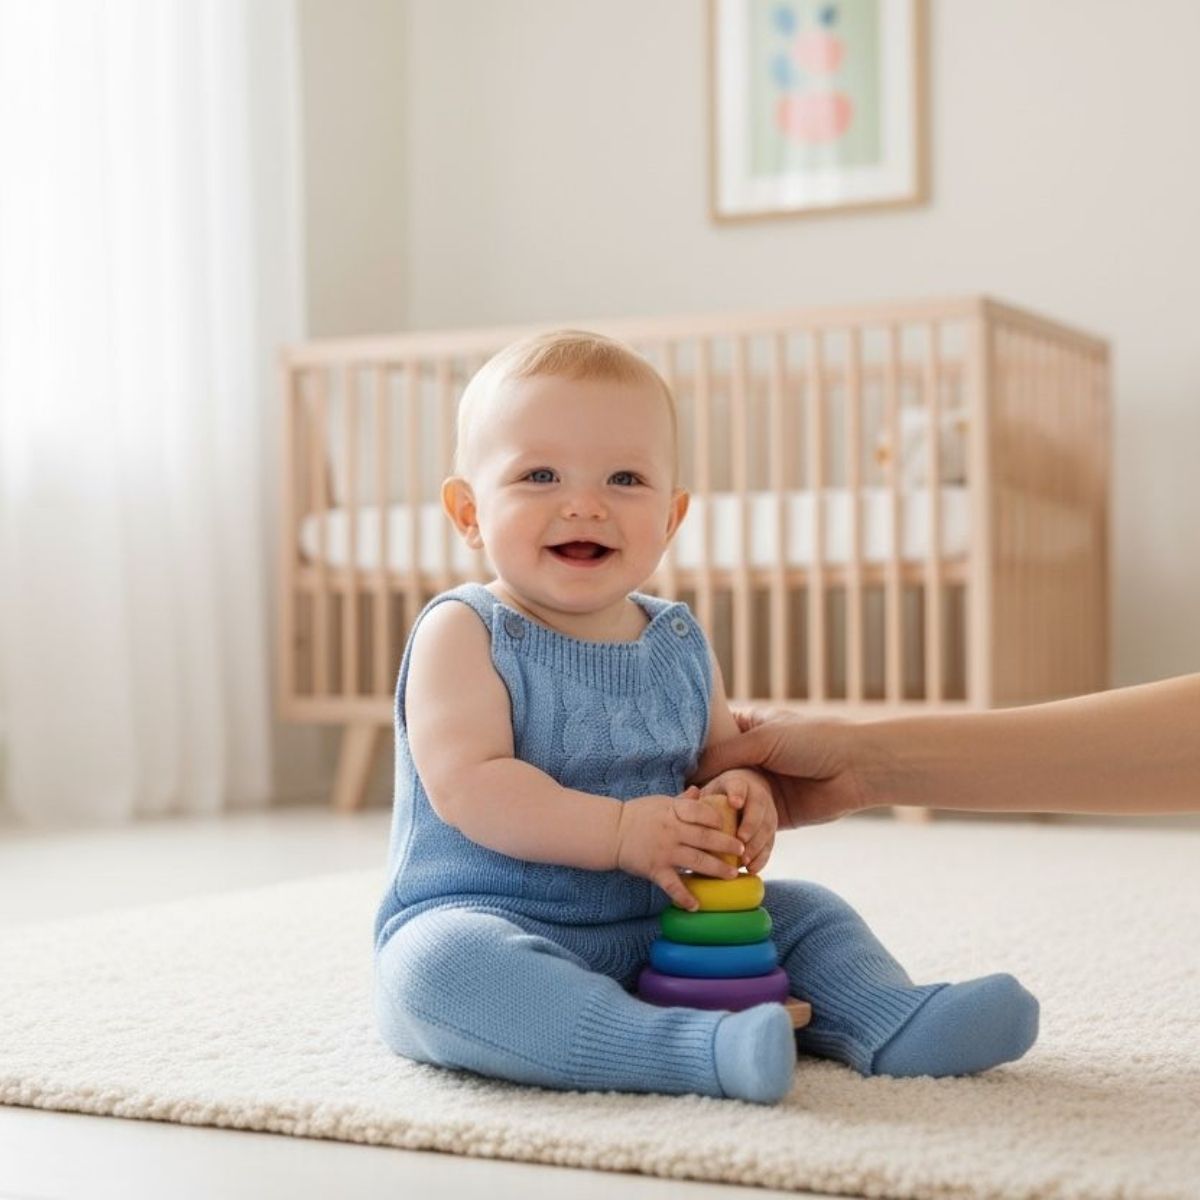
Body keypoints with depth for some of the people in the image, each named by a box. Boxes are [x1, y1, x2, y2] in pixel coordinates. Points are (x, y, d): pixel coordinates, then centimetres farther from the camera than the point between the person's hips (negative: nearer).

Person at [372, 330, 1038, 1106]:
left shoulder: (679, 643, 9)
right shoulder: (464, 634, -11)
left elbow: (725, 747, 19)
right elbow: (467, 786, -22)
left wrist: (745, 792, -7)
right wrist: (621, 831, -27)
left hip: (658, 927, 7)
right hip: (484, 920, -6)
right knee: (441, 960, -38)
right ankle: (695, 1051, -46)